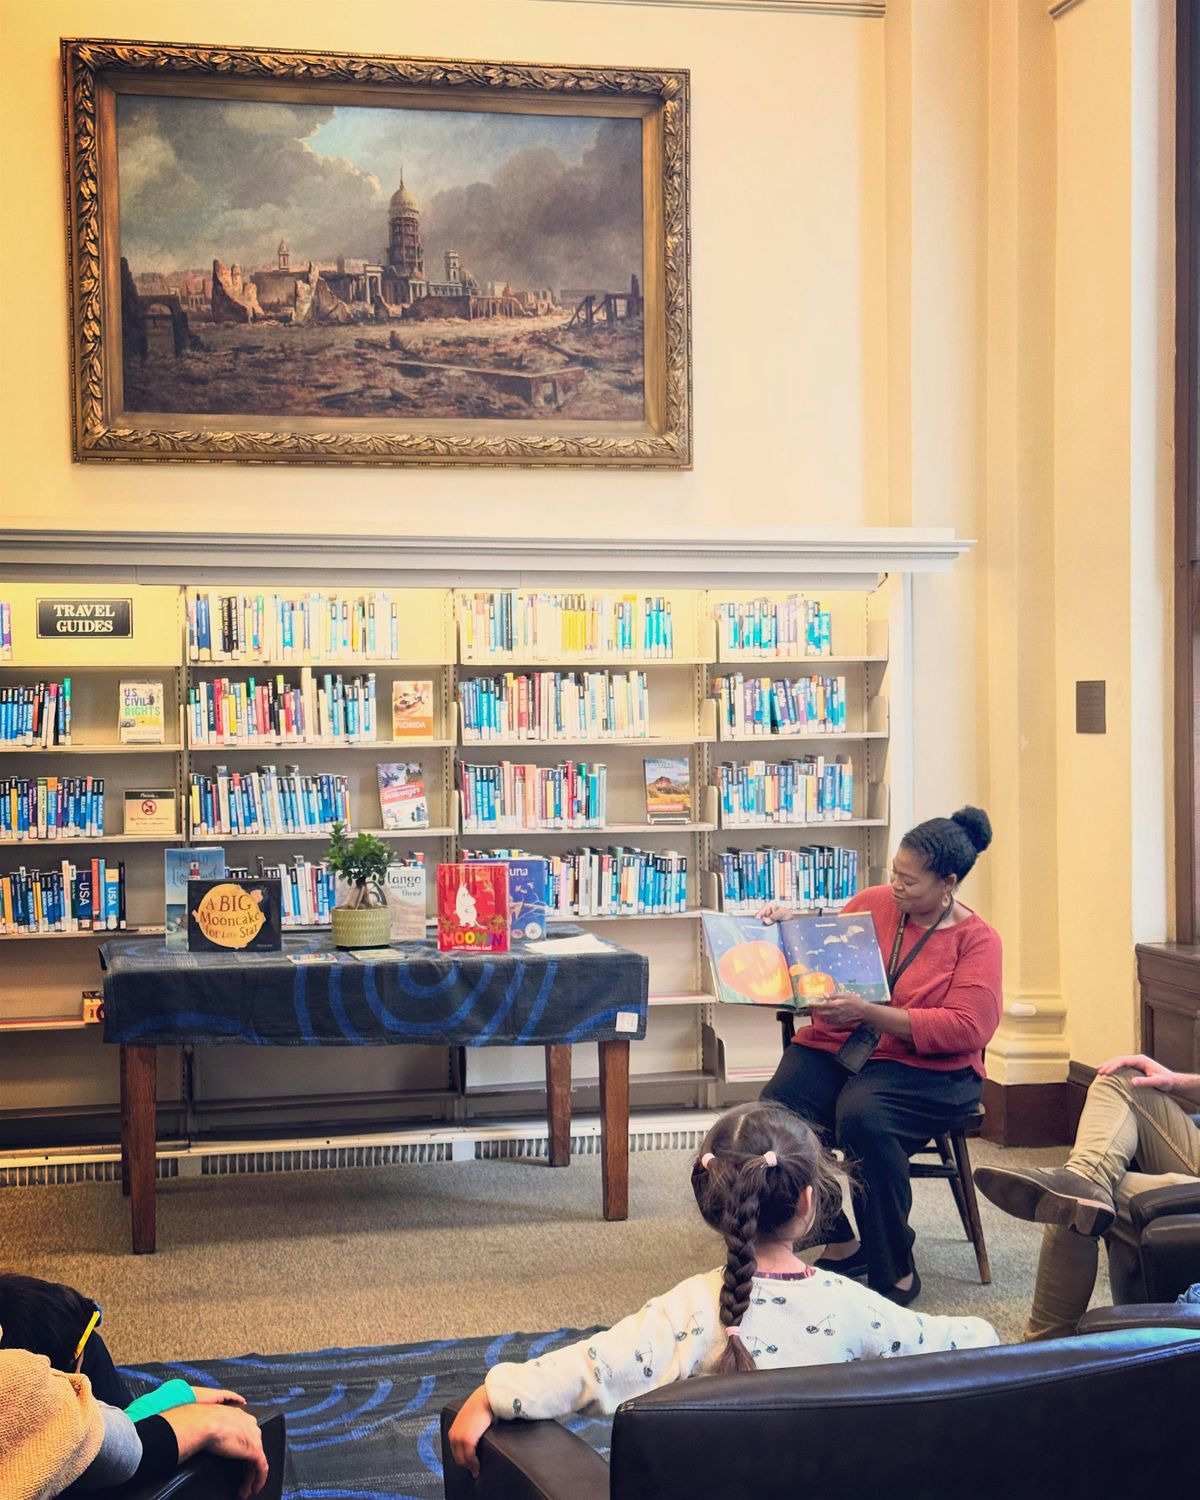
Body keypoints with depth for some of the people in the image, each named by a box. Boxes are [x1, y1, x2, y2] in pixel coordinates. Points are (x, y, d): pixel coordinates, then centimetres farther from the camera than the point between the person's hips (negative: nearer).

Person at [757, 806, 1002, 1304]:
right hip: (836, 1047, 4)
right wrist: (791, 925, 3)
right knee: (778, 1110, -26)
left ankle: (896, 1273, -19)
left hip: (923, 1066, -4)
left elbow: (966, 1028, -16)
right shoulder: (872, 903, 9)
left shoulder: (976, 940, -3)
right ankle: (839, 1244, -5)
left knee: (860, 1115, -36)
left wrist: (868, 1014, -23)